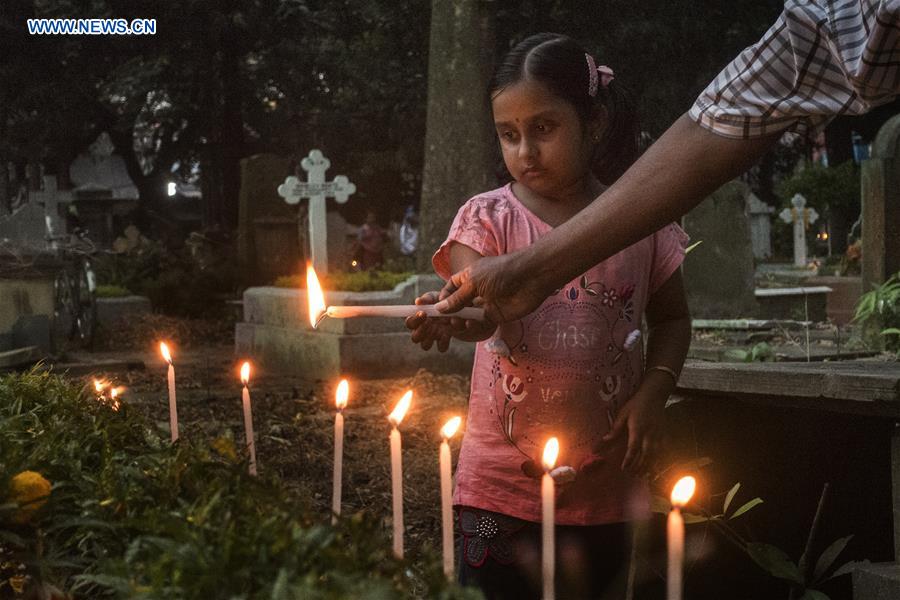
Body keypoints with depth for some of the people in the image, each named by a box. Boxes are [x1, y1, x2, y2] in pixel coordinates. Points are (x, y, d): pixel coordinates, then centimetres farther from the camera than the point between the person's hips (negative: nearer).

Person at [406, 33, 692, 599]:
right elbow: (481, 312, -19)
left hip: (605, 477, 1)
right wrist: (452, 316, -42)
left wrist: (653, 390, -7)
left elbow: (672, 318, 10)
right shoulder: (488, 218, -4)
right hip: (505, 476, -1)